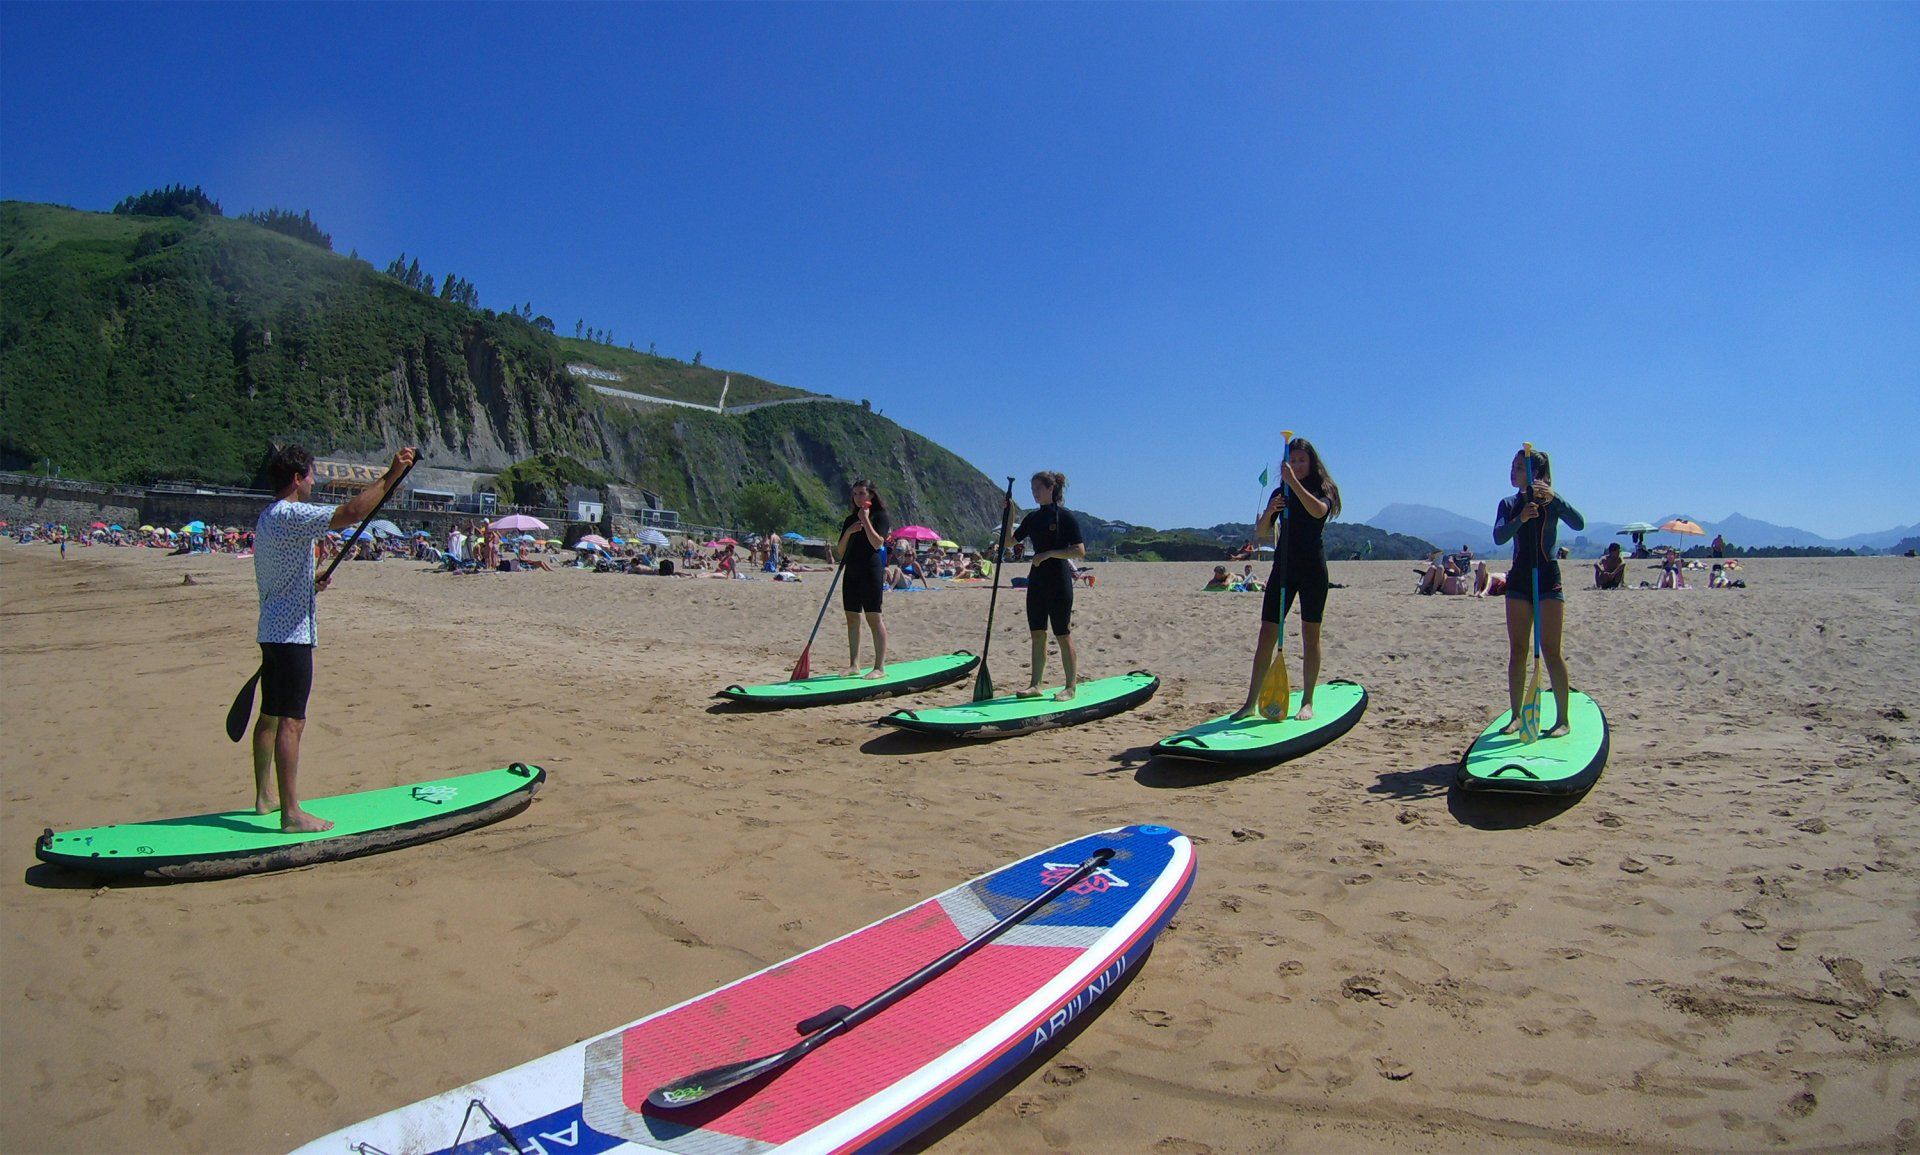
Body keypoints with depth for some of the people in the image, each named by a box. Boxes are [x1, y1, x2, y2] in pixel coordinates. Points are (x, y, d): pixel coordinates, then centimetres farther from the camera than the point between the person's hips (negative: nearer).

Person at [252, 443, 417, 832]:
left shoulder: (267, 518, 17)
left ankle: (264, 797, 28)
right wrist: (392, 473, -26)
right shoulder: (292, 515, -15)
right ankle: (291, 813, -7)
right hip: (292, 632, -11)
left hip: (271, 630, 11)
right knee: (291, 721, -9)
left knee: (270, 716, 17)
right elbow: (351, 512, -28)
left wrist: (309, 585, 30)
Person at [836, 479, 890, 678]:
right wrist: (849, 531, -4)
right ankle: (854, 665, 15)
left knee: (873, 618, -8)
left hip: (871, 571, -7)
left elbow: (877, 543, -17)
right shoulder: (850, 519, 17)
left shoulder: (880, 516, -2)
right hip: (851, 572, 7)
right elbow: (841, 551, 13)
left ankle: (880, 667, -4)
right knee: (852, 619, 8)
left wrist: (865, 520, -15)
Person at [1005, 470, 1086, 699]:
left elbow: (1079, 551, -14)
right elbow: (1008, 542, 14)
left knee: (1064, 636, -2)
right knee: (1037, 635, 9)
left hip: (1059, 582, -7)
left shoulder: (1066, 516, -8)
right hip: (1037, 582, 7)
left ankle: (1070, 687, 6)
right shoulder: (1032, 518, 11)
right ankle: (1035, 685, 15)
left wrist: (1049, 553, -20)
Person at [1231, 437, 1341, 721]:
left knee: (1310, 636, 2)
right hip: (1283, 568, 3)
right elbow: (1261, 532, 3)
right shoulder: (1280, 494, 11)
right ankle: (1251, 702, 1)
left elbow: (1318, 511, -24)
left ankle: (1307, 702, 12)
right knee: (1267, 634, -1)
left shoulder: (1324, 489, 0)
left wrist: (1294, 482, -29)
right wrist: (1269, 511, -16)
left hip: (1313, 569, -3)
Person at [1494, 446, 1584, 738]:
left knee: (1551, 651, -4)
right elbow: (1499, 537, -10)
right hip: (1519, 580, 4)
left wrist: (1553, 497, -29)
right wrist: (1520, 519, -27)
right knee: (1517, 651, 6)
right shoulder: (1509, 504, 6)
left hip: (1548, 579, -4)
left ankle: (1563, 719, 4)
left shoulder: (1552, 502, -2)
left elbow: (1578, 523, -19)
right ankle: (1516, 716, 13)